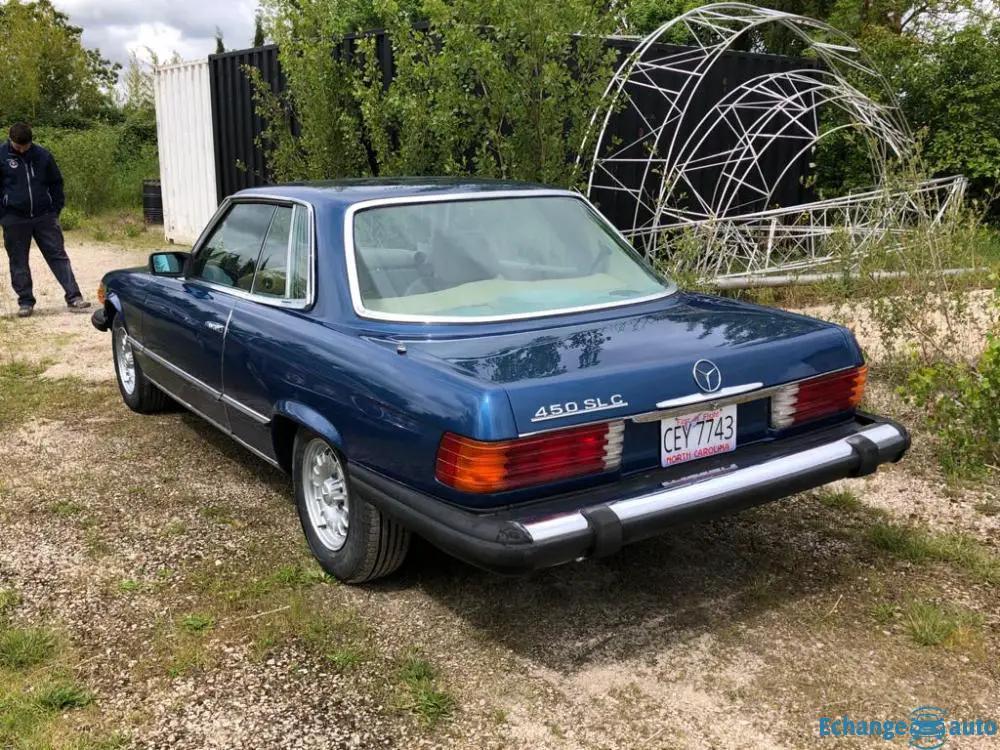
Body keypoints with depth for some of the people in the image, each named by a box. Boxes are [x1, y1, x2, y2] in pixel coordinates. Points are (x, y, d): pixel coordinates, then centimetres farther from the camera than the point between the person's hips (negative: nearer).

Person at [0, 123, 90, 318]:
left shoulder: (42, 155, 2)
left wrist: (56, 209, 6)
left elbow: (56, 183, 12)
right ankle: (25, 302, 16)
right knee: (19, 263, 6)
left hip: (44, 216, 1)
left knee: (58, 256, -1)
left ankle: (74, 298, -1)